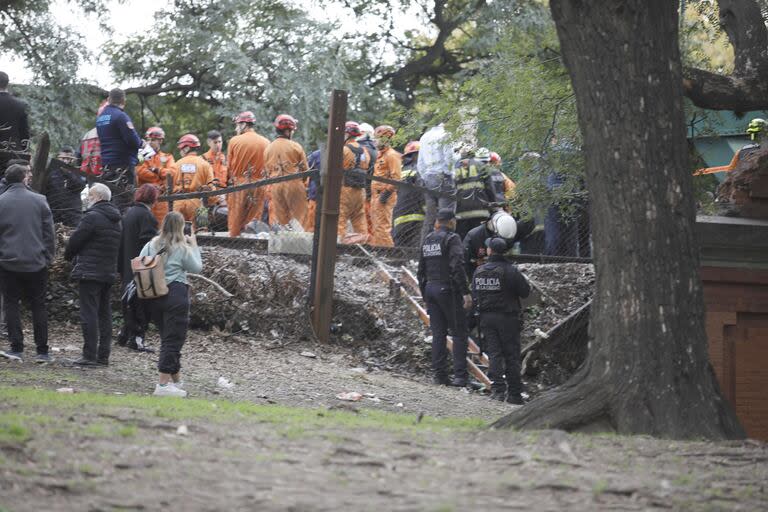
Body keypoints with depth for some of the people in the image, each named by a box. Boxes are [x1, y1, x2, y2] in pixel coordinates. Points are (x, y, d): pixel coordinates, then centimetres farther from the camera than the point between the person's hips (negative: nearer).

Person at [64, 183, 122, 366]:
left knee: (89, 313, -7)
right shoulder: (116, 220, 15)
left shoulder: (92, 217, -14)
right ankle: (103, 356, 13)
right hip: (109, 273, 9)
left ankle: (90, 356, -10)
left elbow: (75, 239, -11)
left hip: (89, 273, -9)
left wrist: (68, 255, 11)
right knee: (104, 313, 11)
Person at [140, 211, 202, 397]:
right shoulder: (182, 248, -6)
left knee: (168, 336, 18)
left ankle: (176, 380, 27)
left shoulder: (152, 244, 7)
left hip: (154, 295, 6)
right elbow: (196, 267, 3)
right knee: (173, 339, -4)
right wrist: (194, 246, 12)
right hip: (175, 294, -6)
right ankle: (163, 384, -11)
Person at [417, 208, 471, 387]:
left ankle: (440, 375, 7)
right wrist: (465, 292, -18)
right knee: (459, 333, -2)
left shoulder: (427, 240, 13)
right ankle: (460, 376, -9)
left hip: (430, 288, 7)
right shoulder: (451, 238, -9)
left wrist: (425, 295, 22)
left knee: (438, 334, 9)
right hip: (448, 289, -7)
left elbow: (421, 270, 16)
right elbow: (457, 267, -18)